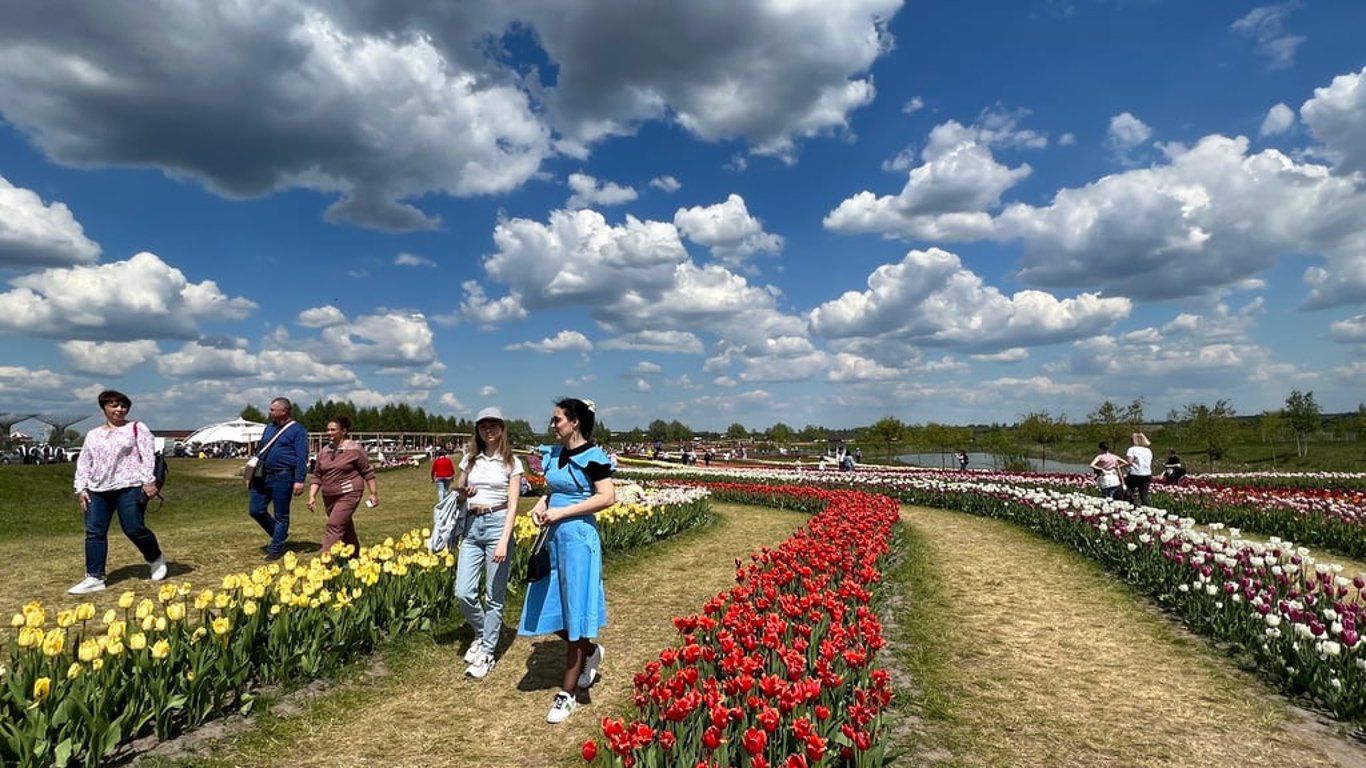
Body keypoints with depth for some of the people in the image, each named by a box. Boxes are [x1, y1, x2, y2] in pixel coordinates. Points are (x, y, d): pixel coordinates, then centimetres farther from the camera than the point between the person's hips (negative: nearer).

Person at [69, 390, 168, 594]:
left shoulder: (137, 428, 5)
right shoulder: (93, 435, 18)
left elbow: (148, 455, -5)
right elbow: (83, 463, 18)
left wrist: (149, 481, -14)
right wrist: (81, 488, 7)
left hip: (129, 487, -5)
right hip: (98, 490, 5)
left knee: (134, 529, -6)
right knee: (94, 532, -1)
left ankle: (156, 559, 18)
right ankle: (94, 578, 4)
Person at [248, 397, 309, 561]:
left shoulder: (298, 430, -7)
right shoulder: (269, 427, 16)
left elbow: (302, 457, -13)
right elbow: (259, 450, 23)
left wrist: (299, 480, -19)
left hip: (282, 477, -8)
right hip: (263, 475, 8)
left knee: (281, 515, 2)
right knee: (255, 510, 8)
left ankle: (276, 549, 13)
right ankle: (279, 536, 27)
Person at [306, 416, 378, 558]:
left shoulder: (354, 449, -8)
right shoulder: (324, 452, 8)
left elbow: (368, 472, -6)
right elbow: (317, 476, 11)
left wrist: (374, 493, -7)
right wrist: (312, 496, 0)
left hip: (348, 495, -6)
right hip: (329, 497, 6)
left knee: (334, 527, -16)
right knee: (345, 528, 17)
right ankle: (354, 556, 31)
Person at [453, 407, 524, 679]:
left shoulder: (511, 462, -1)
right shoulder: (470, 459, 10)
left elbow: (513, 505, -7)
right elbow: (456, 493, 17)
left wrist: (504, 542, -17)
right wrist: (463, 494, -8)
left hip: (497, 525, -3)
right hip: (472, 527, 4)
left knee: (494, 596, 2)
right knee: (463, 593, -3)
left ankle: (487, 652, 17)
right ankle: (482, 634, 25)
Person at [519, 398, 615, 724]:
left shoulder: (591, 456, -12)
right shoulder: (554, 454, 10)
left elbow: (607, 497, -19)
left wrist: (563, 512, -19)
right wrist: (541, 504, -2)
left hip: (578, 538, -8)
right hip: (553, 538, 8)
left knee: (573, 614, 2)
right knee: (550, 612, 12)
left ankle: (568, 693, 15)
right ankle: (591, 651, 38)